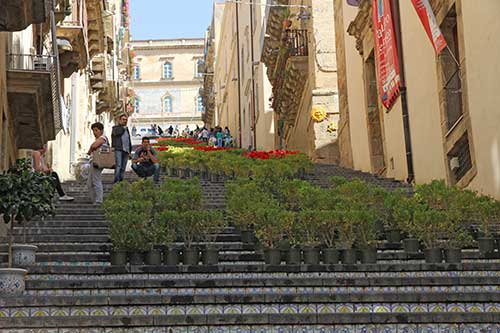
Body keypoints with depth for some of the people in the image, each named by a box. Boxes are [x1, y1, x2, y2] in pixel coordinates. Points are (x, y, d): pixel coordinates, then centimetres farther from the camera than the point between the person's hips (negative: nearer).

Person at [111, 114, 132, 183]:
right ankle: (116, 181, -20)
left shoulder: (126, 129, 24)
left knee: (123, 167, 4)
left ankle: (121, 180, 6)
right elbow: (117, 133, -16)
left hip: (126, 150, 6)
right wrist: (123, 127, -4)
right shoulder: (115, 128, 7)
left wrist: (130, 150, 19)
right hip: (118, 149, -6)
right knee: (118, 166, -16)